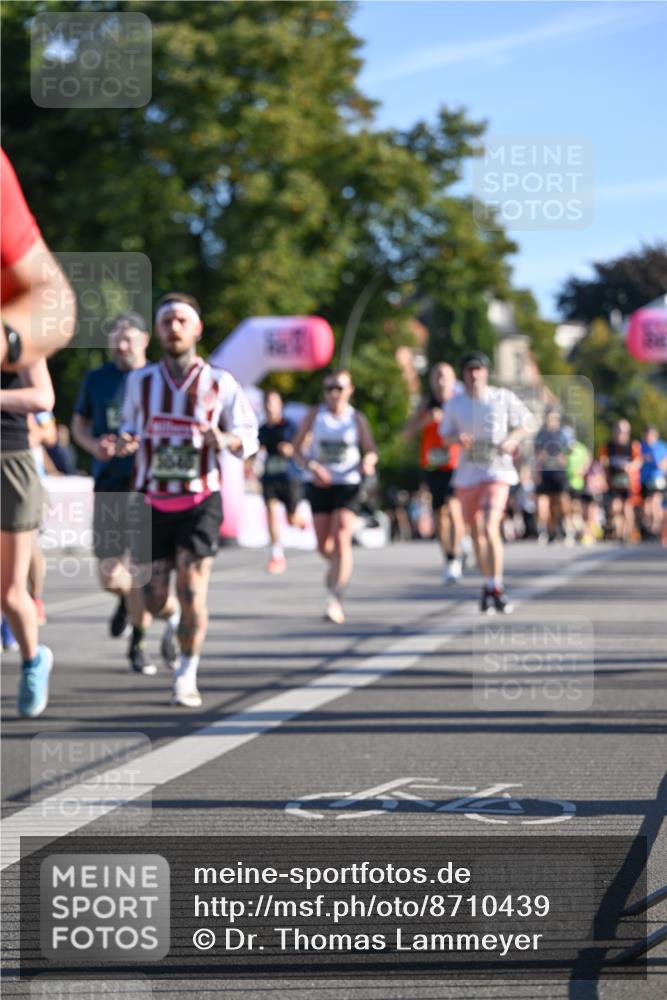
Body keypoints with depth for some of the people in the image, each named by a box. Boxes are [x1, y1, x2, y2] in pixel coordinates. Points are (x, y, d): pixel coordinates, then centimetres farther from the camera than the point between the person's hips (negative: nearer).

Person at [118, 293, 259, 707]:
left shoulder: (220, 383, -3)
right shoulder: (141, 381, 2)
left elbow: (249, 435, 3)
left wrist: (224, 441, -20)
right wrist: (126, 442, -7)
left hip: (200, 500, -2)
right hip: (153, 501, 2)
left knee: (192, 590, -14)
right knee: (155, 603, 1)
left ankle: (187, 677, 3)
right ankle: (174, 613, 39)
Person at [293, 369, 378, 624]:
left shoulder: (357, 419, 1)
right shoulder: (315, 414, 1)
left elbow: (370, 450, 10)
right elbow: (298, 448, 1)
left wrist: (368, 462, -13)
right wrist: (311, 465, -17)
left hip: (347, 485, -2)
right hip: (318, 485, 2)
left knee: (341, 540, -15)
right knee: (323, 546, 5)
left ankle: (335, 599, -15)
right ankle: (337, 568, 40)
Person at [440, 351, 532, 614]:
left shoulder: (504, 398, -1)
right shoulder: (455, 404, 4)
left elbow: (525, 424, 7)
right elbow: (445, 435, 12)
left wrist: (511, 440, -13)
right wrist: (457, 439, -11)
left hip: (497, 471, -4)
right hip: (467, 473, 4)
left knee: (490, 527, -20)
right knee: (476, 532, 11)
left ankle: (496, 589, -15)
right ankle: (487, 585, 29)